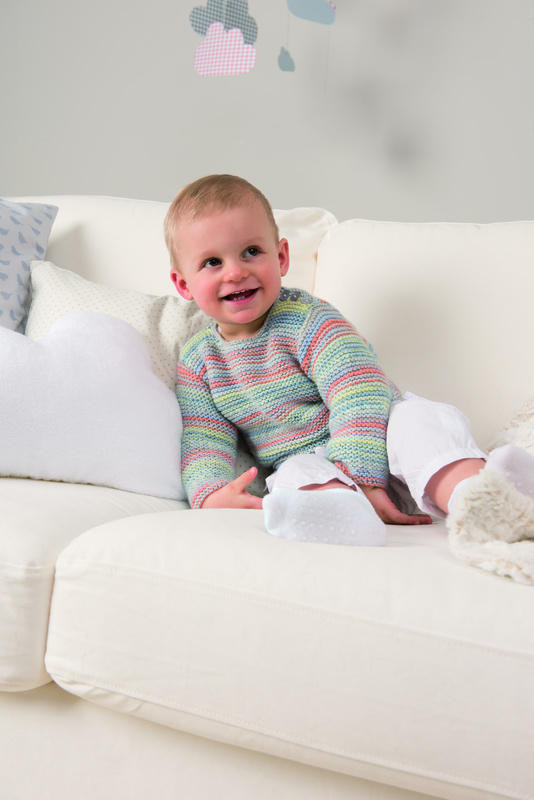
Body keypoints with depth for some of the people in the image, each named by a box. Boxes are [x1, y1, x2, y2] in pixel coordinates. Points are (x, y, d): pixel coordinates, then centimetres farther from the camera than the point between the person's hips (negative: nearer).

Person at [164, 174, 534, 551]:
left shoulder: (307, 318, -9)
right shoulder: (197, 363, 6)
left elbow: (360, 397, -20)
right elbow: (203, 442, 2)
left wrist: (362, 475, -34)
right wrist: (211, 495, -21)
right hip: (306, 461, 2)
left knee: (420, 419, -33)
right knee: (296, 475, -33)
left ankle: (473, 492, -61)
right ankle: (349, 516, -64)